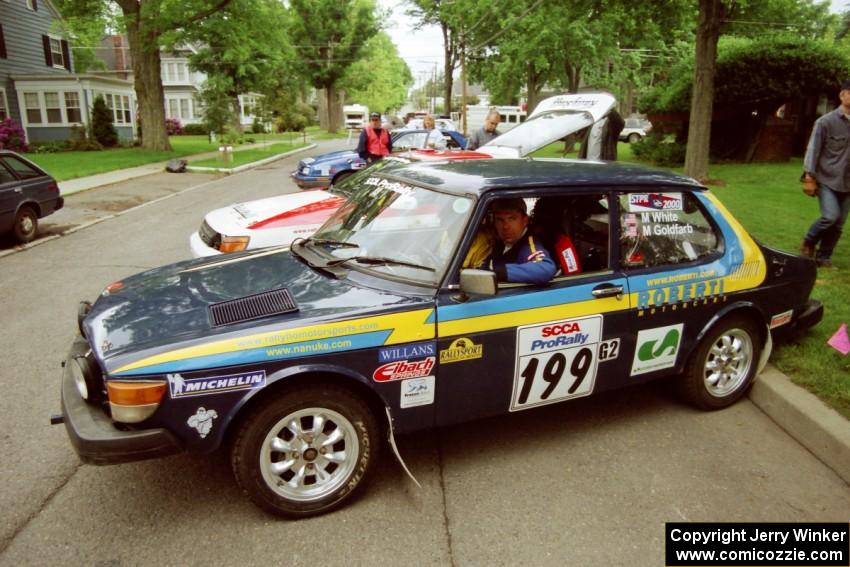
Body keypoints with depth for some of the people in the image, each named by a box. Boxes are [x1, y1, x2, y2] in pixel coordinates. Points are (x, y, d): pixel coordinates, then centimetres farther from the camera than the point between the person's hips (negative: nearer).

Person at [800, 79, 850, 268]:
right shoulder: (826, 122, -6)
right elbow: (814, 148, -6)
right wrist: (809, 173, -13)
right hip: (827, 179, -4)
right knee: (831, 215, -18)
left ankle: (823, 256, 19)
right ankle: (808, 242, 8)